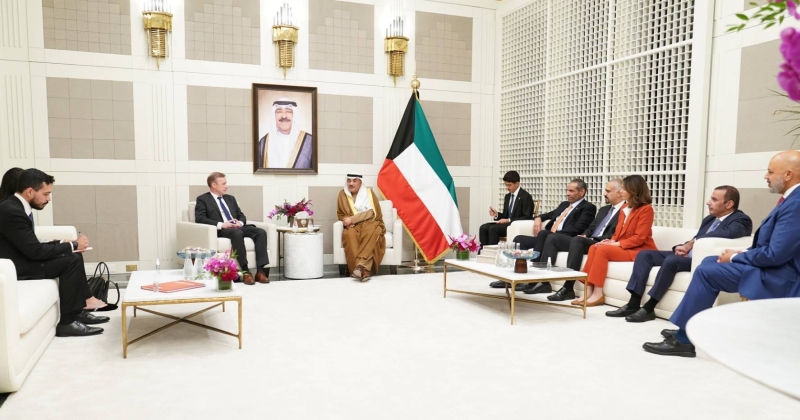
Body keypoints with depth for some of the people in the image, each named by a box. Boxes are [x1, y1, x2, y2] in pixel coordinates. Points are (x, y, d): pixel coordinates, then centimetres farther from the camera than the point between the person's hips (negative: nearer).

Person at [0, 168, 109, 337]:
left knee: (74, 256, 6)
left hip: (22, 260, 10)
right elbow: (35, 251, -23)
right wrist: (72, 245, -13)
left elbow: (34, 247, 11)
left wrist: (64, 244, -2)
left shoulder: (18, 208, 8)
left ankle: (80, 308, 8)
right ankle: (66, 322, -11)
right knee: (71, 260, -17)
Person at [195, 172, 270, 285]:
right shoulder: (203, 199, 8)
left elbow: (241, 215, 22)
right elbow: (199, 218, -6)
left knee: (261, 232, -23)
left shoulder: (231, 198, 27)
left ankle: (261, 271, -30)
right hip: (220, 230, -6)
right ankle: (245, 272, -38)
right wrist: (221, 225, -18)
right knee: (237, 233, -39)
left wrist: (240, 222, -4)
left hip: (238, 227, 6)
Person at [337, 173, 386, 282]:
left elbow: (372, 213, -8)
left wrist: (352, 219, -16)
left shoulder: (369, 193, 4)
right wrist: (348, 221, -9)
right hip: (353, 226, 1)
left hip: (370, 224, -1)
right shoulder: (342, 194, 9)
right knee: (350, 234, -36)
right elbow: (340, 215, 15)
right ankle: (364, 270, -44)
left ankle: (360, 265, -47)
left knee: (371, 231, -38)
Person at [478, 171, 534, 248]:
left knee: (493, 228, -29)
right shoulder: (507, 196, 16)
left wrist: (509, 220, -20)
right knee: (483, 227, -14)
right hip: (507, 223, 8)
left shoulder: (526, 197, -7)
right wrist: (497, 214, -2)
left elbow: (527, 218, -14)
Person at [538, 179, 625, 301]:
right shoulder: (604, 209, 25)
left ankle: (568, 288, -36)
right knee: (552, 238, -6)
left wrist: (593, 239, -16)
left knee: (577, 240, -37)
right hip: (587, 241, 9)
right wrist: (584, 236, 3)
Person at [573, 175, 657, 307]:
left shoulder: (646, 209, -11)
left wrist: (617, 244, -21)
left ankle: (598, 294, -24)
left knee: (603, 250, -26)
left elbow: (639, 238, -18)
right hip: (622, 247, 8)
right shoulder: (624, 208, 15)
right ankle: (589, 290, -24)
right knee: (594, 248, -16)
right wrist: (611, 241, -5)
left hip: (638, 250, -8)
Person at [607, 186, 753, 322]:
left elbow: (726, 233, -27)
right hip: (688, 255, 9)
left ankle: (648, 308, -23)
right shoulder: (709, 219, 20)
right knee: (644, 254, -6)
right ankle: (633, 304, -12)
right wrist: (683, 247, -6)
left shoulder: (741, 220, -6)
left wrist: (691, 243, -17)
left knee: (671, 260, -34)